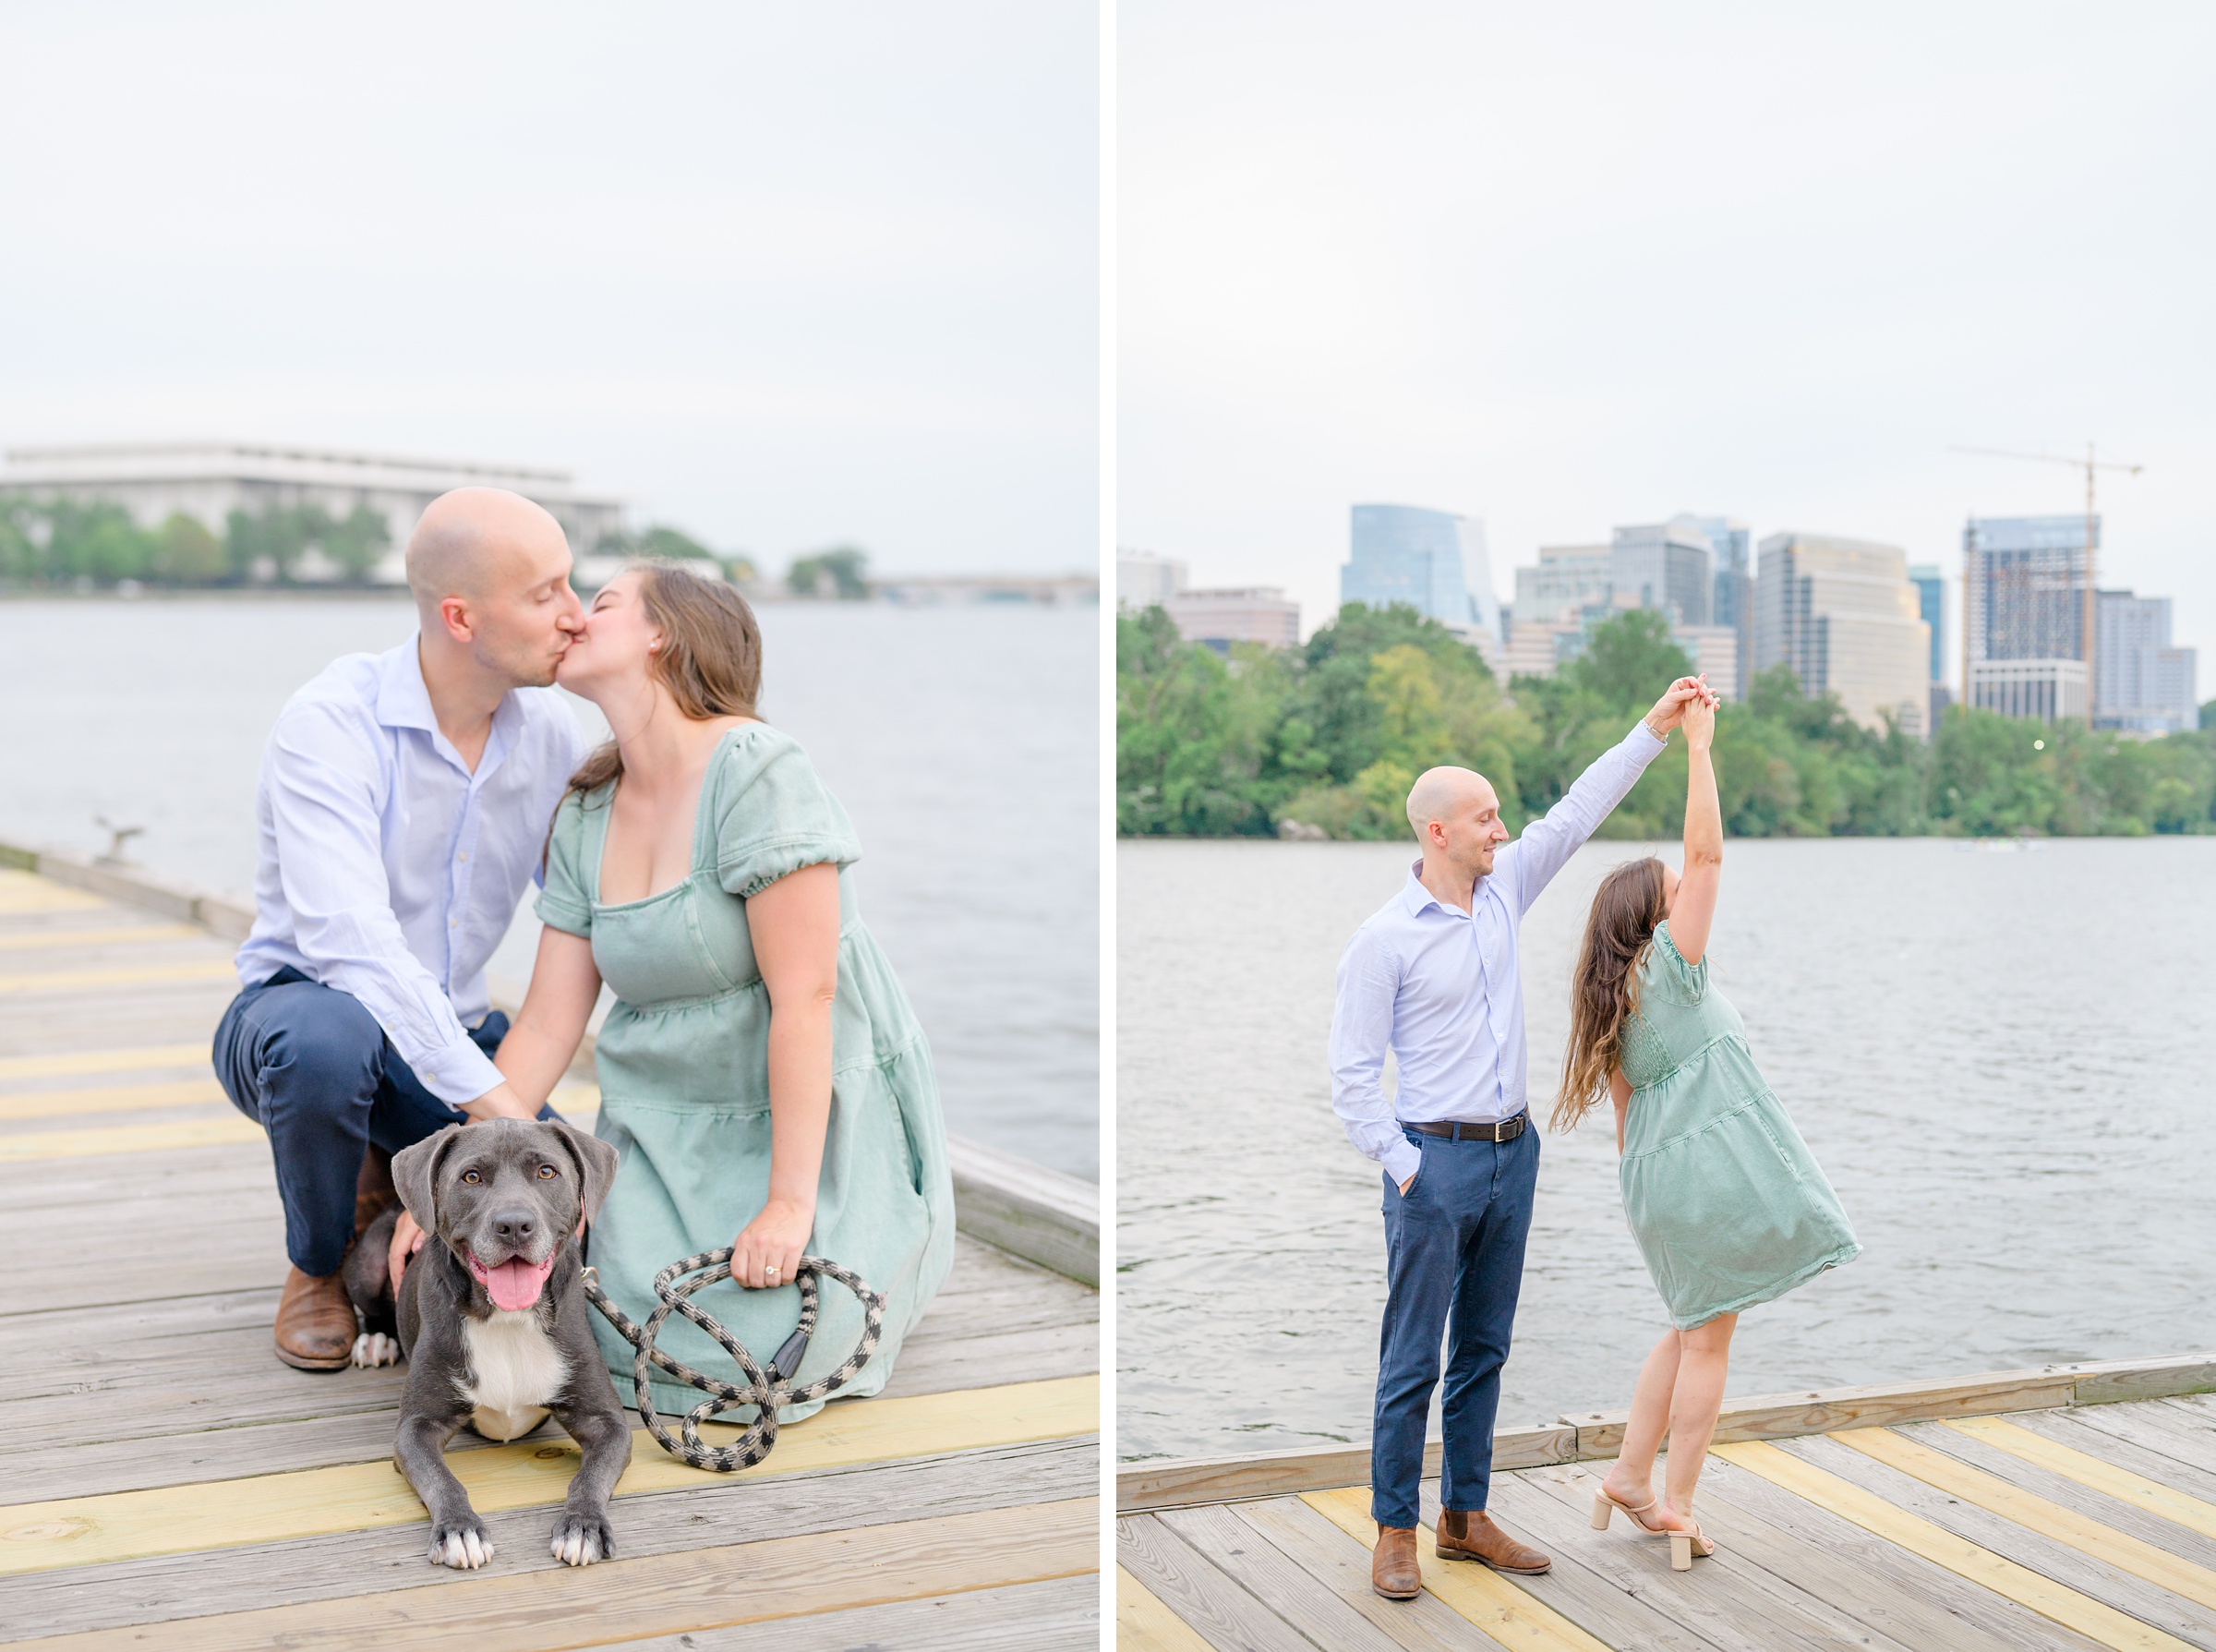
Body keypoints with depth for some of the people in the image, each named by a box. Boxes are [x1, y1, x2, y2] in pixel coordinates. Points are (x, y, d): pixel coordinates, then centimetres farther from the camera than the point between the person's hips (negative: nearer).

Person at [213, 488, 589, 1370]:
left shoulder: (551, 733, -4)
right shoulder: (330, 722, -23)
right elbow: (348, 938, -35)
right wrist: (493, 1101, -40)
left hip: (455, 1034, 4)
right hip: (298, 1007, -4)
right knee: (326, 1037, -41)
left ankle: (391, 1181, 14)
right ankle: (318, 1265, -8)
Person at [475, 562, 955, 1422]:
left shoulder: (756, 770, -17)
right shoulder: (583, 815, 6)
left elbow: (803, 1000, -21)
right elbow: (547, 1025, 5)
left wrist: (789, 1202, -23)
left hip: (809, 1115, -5)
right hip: (666, 1119, 6)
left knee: (755, 1355, -20)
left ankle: (870, 1248, 11)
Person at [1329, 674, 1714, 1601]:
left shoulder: (1502, 889, 6)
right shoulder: (1385, 940, -11)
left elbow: (1578, 812, 11)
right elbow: (1353, 1072, -9)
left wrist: (1656, 727, 8)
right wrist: (1403, 1166, -13)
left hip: (1512, 1152, 7)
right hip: (1437, 1161, -6)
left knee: (1484, 1350, 13)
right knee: (1413, 1359, -1)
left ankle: (1465, 1517, 23)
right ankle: (1394, 1531, 9)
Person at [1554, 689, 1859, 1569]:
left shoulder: (1612, 1003, 11)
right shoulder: (1671, 963, -10)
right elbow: (1707, 855, -16)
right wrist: (1698, 747, -13)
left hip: (1657, 1170, 8)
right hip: (1713, 1160, -8)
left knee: (1693, 1329, 21)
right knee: (1707, 1339, 1)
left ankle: (1629, 1478, 22)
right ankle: (1676, 1509, 7)